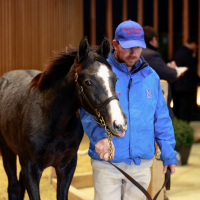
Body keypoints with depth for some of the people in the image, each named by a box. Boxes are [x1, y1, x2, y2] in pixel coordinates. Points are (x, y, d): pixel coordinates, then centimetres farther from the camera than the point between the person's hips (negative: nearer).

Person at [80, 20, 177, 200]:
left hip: (142, 164, 4)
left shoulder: (151, 76, 5)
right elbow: (88, 113, -19)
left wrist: (168, 153, 9)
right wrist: (99, 136, -38)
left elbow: (162, 119, 11)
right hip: (107, 162, -4)